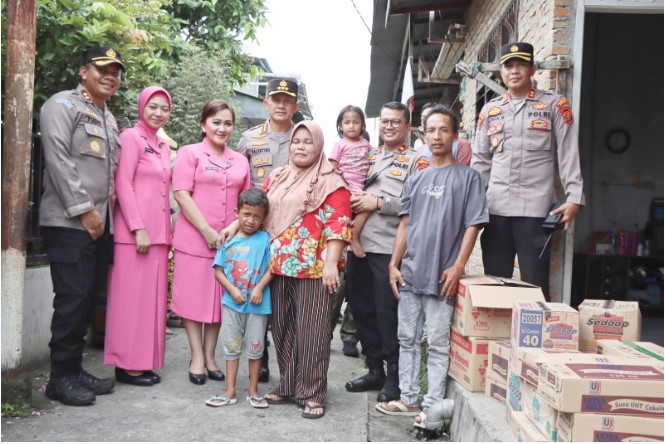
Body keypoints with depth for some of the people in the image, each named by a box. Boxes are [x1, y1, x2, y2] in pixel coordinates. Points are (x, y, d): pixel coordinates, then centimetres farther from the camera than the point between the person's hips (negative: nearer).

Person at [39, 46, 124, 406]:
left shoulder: (109, 119, 22)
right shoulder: (62, 105, -3)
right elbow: (58, 160, -14)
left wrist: (108, 210, 12)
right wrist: (83, 209, -16)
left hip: (101, 222, 8)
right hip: (69, 222, -8)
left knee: (88, 298, 9)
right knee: (72, 299, -7)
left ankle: (75, 369, 17)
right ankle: (61, 378, 3)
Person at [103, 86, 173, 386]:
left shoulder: (163, 146, 18)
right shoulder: (131, 138, -5)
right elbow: (123, 185, -12)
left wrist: (167, 231, 14)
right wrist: (138, 228, -18)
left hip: (159, 232, 8)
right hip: (135, 231, -8)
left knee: (152, 297, 9)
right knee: (132, 297, -3)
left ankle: (145, 361, 17)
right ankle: (127, 365, 4)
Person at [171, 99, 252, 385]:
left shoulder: (240, 161, 13)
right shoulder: (189, 153, 0)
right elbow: (182, 195, -8)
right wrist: (207, 232, -14)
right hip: (195, 239, -4)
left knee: (220, 299, 9)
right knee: (194, 297, 3)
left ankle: (210, 356, 21)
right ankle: (197, 357, 14)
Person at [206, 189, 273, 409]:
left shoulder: (265, 239, -4)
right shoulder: (228, 240, 0)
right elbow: (218, 270, 1)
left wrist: (259, 287, -18)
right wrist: (232, 290, -11)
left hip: (258, 304, -2)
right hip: (232, 302, 2)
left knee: (255, 347, 9)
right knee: (231, 347, 11)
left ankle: (253, 390, 23)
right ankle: (230, 391, 21)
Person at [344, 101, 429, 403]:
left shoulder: (416, 161, 3)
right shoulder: (367, 158, 21)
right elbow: (350, 190, 26)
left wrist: (379, 203, -15)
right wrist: (353, 200, 4)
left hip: (389, 247, -6)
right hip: (358, 243, 6)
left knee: (388, 312, -3)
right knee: (361, 308, 11)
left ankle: (395, 376, 12)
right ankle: (375, 369, 25)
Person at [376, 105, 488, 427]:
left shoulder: (468, 177, 0)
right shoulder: (416, 180, 14)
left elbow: (473, 226, -5)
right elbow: (404, 225, 13)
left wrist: (458, 266, -13)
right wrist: (394, 264, 5)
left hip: (441, 276, -5)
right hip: (409, 274, 5)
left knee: (437, 344, 2)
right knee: (407, 339, 11)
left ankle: (433, 406, 9)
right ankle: (408, 399, 22)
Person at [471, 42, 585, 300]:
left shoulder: (554, 105, 6)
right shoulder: (490, 110, 15)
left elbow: (568, 154, 1)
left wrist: (574, 198, -9)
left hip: (535, 208, -3)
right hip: (496, 208, 4)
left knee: (534, 285, -1)